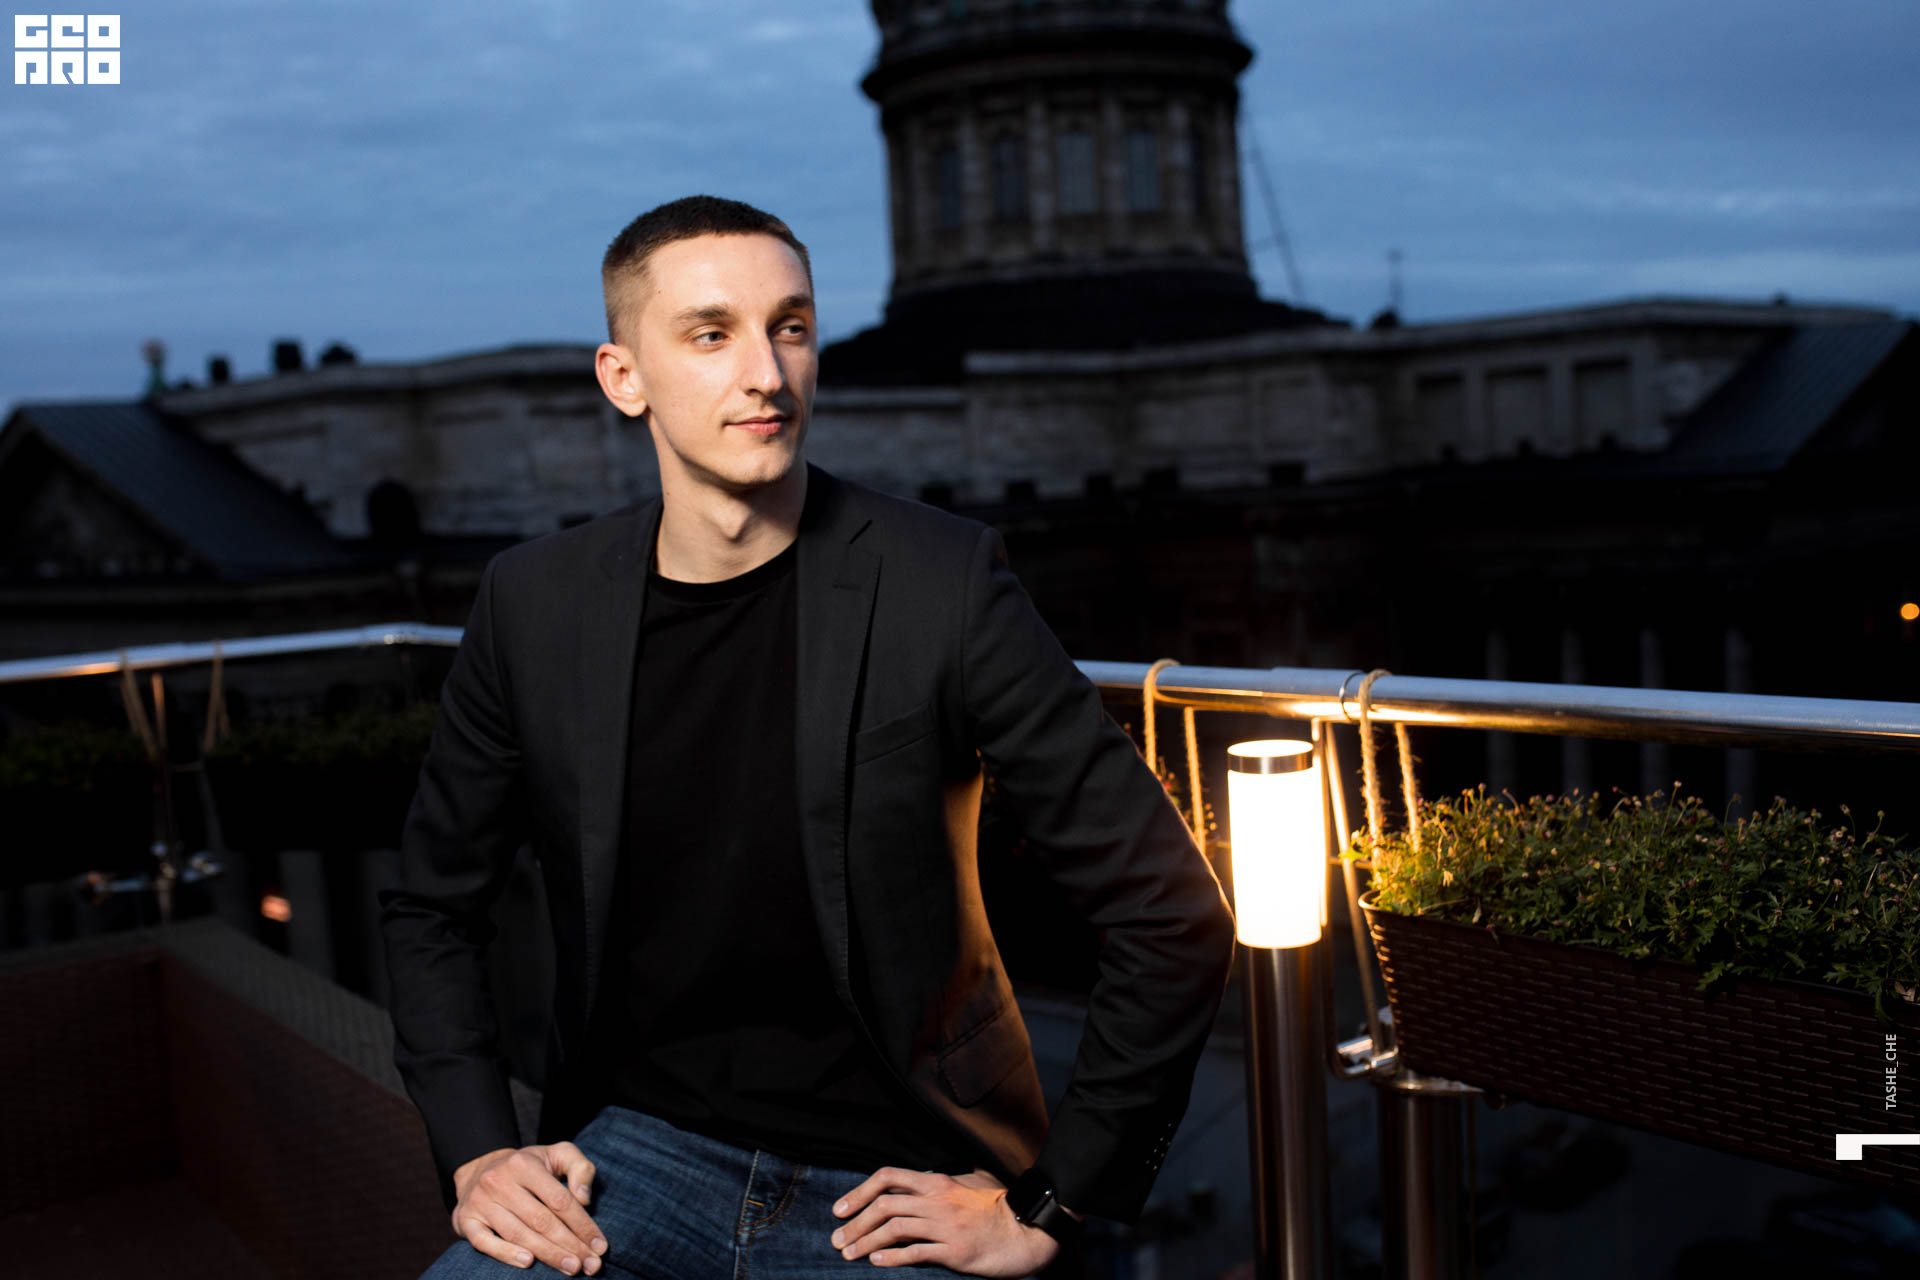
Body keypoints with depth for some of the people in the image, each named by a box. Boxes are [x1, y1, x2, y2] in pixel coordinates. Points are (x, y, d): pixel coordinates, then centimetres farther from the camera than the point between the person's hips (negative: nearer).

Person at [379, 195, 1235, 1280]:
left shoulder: (941, 579, -13)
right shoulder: (537, 603, -2)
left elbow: (1174, 916, -11)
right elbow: (432, 909, 12)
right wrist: (478, 1156, -1)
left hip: (889, 1192, -2)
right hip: (642, 1150, 2)